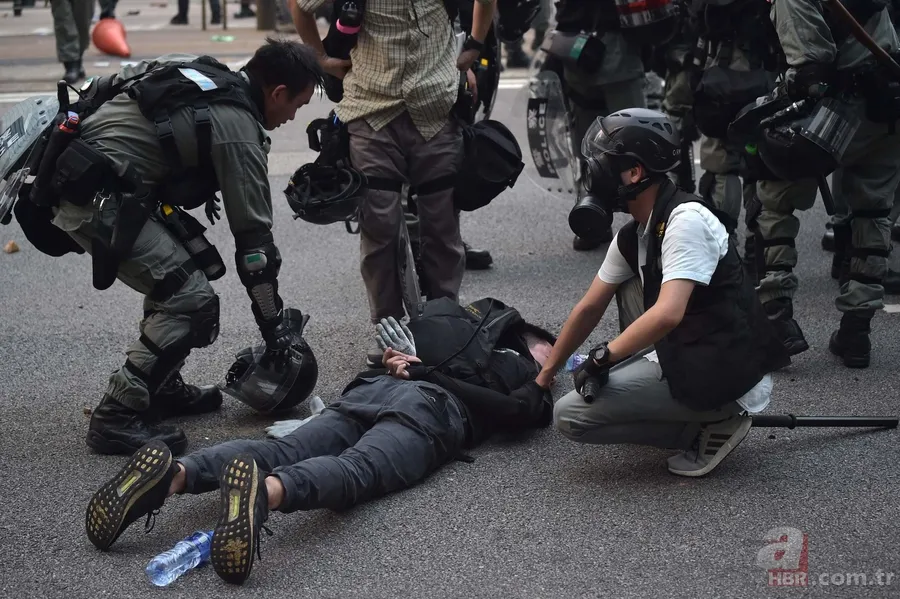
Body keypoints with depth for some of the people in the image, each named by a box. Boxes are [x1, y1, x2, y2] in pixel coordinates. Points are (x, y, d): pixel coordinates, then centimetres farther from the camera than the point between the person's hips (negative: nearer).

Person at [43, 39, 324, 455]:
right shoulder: (237, 127, -9)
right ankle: (117, 417, -3)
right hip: (93, 198, -10)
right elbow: (253, 235, -5)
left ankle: (160, 387, 25)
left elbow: (102, 87, 24)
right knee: (191, 299, -8)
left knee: (180, 266, 19)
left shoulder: (203, 73, 16)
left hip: (70, 170, 10)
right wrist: (273, 324, 4)